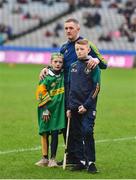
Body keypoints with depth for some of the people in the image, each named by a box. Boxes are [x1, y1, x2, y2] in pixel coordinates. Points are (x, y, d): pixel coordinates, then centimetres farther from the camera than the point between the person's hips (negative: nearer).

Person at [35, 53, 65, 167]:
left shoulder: (64, 75, 3)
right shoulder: (46, 77, -5)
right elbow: (40, 93, -6)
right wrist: (44, 109, -11)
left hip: (58, 109, 1)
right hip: (47, 108, -1)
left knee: (55, 133, -3)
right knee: (44, 133, 5)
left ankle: (53, 159, 2)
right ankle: (45, 158, 14)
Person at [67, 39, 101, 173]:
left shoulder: (93, 66, -3)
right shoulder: (73, 66, 12)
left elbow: (96, 88, -7)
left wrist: (86, 105, -13)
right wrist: (68, 107, 11)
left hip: (88, 108, -5)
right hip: (74, 107, 5)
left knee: (87, 133, -13)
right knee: (76, 135, 5)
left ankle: (91, 162, -6)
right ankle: (81, 161, 12)